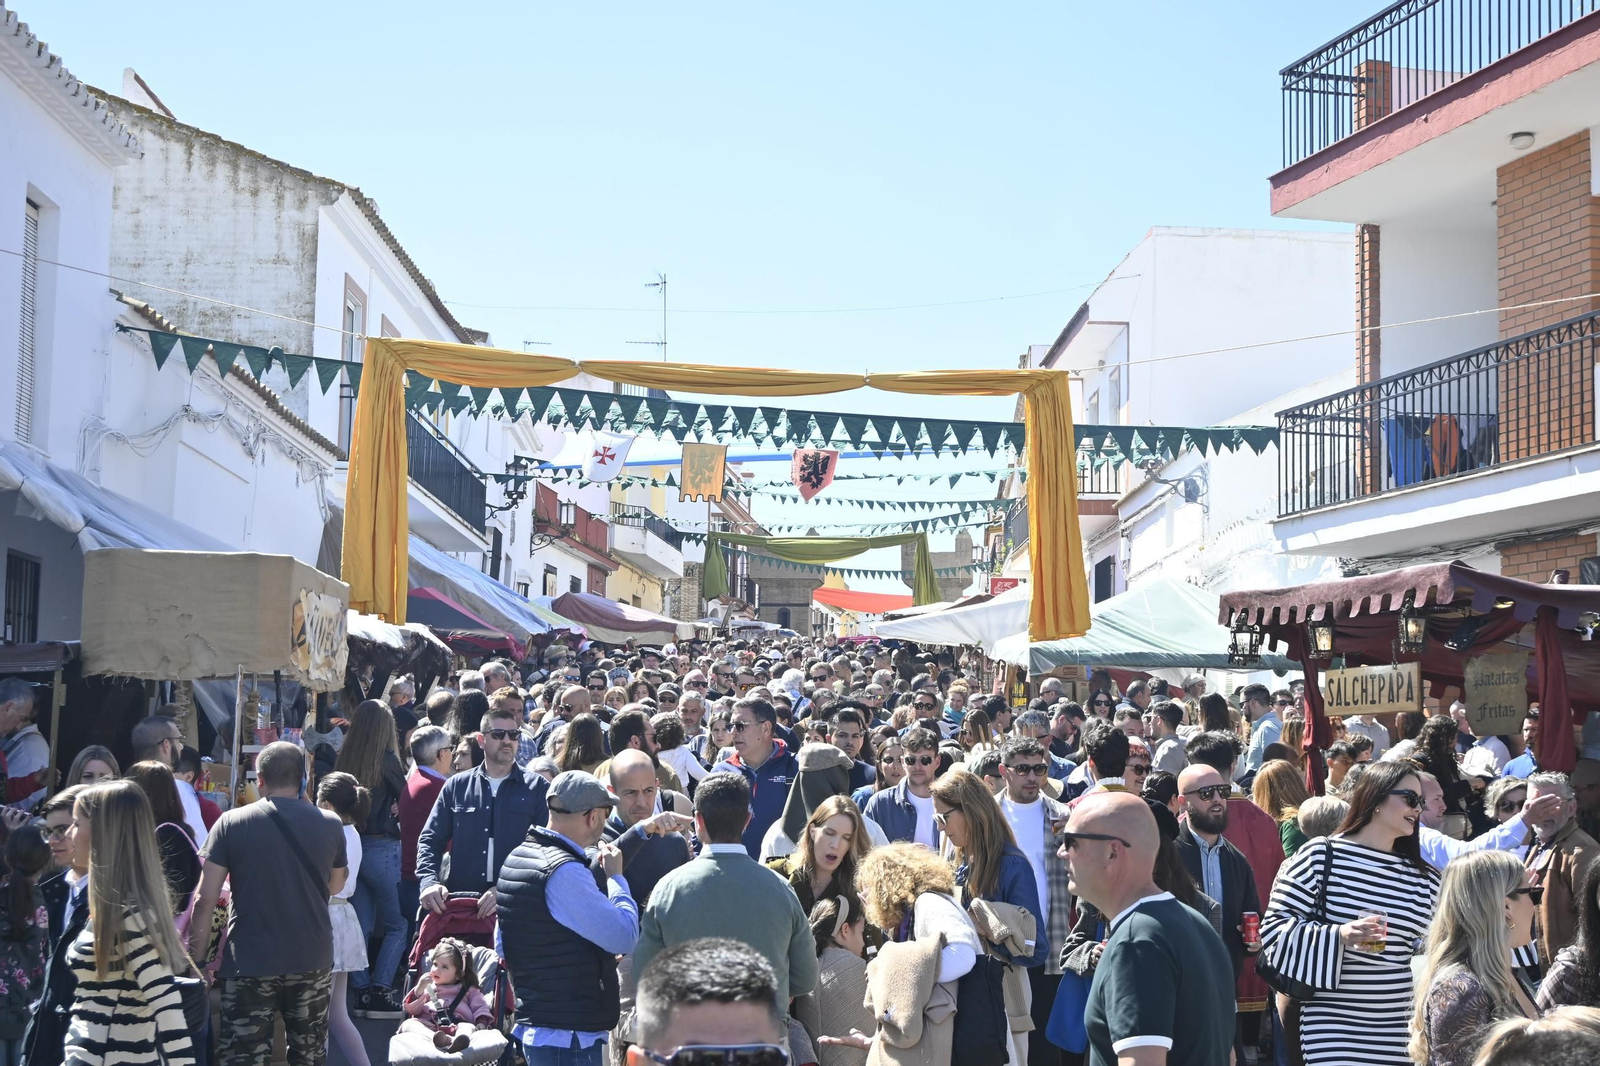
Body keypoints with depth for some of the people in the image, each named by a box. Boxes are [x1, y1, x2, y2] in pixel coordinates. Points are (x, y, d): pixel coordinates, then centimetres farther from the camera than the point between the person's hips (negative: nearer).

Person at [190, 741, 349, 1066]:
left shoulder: (231, 823, -6)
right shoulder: (329, 825, 0)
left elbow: (205, 900, -8)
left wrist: (196, 960, 1)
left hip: (250, 964, -3)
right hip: (313, 961, 3)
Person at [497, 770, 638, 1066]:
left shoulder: (516, 857, 10)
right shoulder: (565, 873, -21)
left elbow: (502, 947, 19)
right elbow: (624, 938, -21)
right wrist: (616, 876, -6)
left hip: (532, 1026, 10)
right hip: (569, 1034, -10)